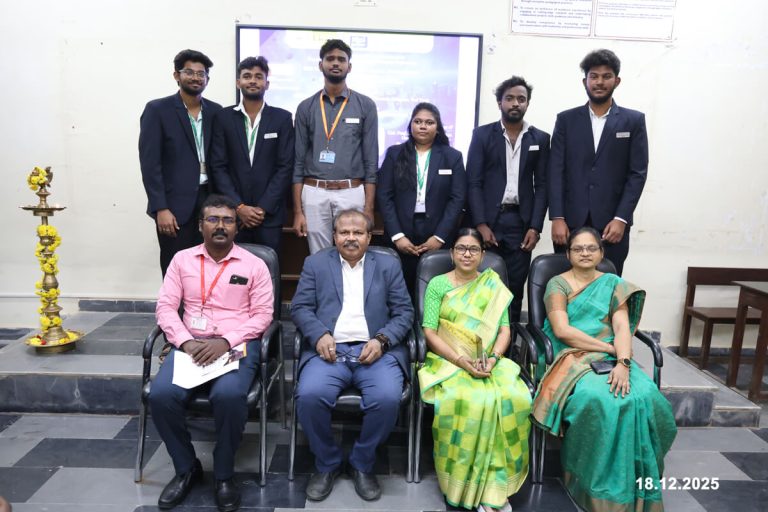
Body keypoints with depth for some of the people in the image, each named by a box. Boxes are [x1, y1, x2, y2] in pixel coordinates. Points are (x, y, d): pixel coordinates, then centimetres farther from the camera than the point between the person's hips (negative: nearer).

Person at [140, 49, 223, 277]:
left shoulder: (215, 111, 10)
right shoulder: (158, 109, -2)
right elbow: (149, 163, -7)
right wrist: (160, 208, -14)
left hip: (209, 202, 3)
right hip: (175, 205, -3)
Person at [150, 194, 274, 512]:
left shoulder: (253, 265, 3)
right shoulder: (182, 259, 11)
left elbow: (262, 314, -2)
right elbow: (166, 306, 5)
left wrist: (225, 342, -16)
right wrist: (185, 342, -13)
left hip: (237, 344, -2)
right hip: (191, 343, 3)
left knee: (228, 396, -32)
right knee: (161, 394, -24)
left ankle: (224, 475, -4)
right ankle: (186, 468, 3)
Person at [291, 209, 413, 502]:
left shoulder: (389, 265, 16)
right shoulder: (316, 264, 16)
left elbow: (404, 312, 9)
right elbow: (300, 307, 8)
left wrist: (381, 340, -9)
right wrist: (320, 335, -12)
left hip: (375, 350, 0)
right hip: (330, 349, 0)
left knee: (388, 398, -28)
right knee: (309, 396, -28)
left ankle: (362, 464, 1)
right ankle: (327, 464, 2)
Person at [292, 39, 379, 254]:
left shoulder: (365, 105, 3)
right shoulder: (306, 107, 7)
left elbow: (371, 160, 1)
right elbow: (299, 161, 7)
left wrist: (368, 208, -5)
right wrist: (298, 210, 1)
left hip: (351, 193, -1)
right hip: (314, 193, 1)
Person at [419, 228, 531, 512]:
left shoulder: (494, 286, 12)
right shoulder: (438, 284, 4)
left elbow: (504, 330, 6)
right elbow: (429, 332, -4)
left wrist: (492, 358, -14)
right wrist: (462, 361, -16)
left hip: (489, 362, 3)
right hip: (448, 361, -2)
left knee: (515, 398, -27)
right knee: (469, 401, -33)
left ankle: (496, 484, -14)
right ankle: (465, 481, -13)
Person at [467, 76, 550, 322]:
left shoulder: (540, 138, 10)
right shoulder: (482, 134, 4)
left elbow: (542, 185, 7)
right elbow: (473, 182, -1)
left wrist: (535, 227, -3)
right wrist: (480, 224, -10)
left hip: (521, 222, 2)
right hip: (487, 220, -1)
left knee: (515, 286, 4)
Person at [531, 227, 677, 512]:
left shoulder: (614, 284, 14)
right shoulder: (557, 284, 5)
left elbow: (622, 328, 0)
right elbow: (562, 330, -9)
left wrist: (623, 362, -19)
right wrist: (609, 348, -11)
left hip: (612, 357, 3)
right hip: (572, 357, -3)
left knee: (645, 398, -26)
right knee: (596, 399, -34)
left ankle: (633, 485, -8)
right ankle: (597, 484, -14)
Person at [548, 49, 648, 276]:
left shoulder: (633, 120, 7)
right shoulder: (566, 119, 8)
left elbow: (637, 173, 2)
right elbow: (555, 171, 2)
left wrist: (621, 219, -9)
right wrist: (557, 218, -8)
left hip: (612, 223, 0)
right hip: (570, 222, 1)